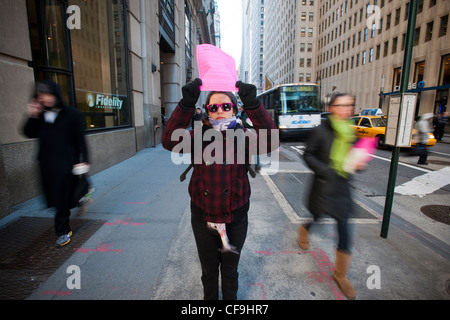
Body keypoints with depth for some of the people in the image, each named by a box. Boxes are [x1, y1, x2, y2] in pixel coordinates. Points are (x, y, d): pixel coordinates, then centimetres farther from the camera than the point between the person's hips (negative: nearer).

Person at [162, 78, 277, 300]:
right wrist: (186, 105, -34)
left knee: (230, 271, 25)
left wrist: (253, 105, -37)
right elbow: (170, 142, -23)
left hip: (235, 218, 0)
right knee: (208, 271, 25)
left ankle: (230, 298, 53)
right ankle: (210, 297, 53)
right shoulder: (199, 136, -6)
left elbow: (271, 142, -26)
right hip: (203, 217, 1)